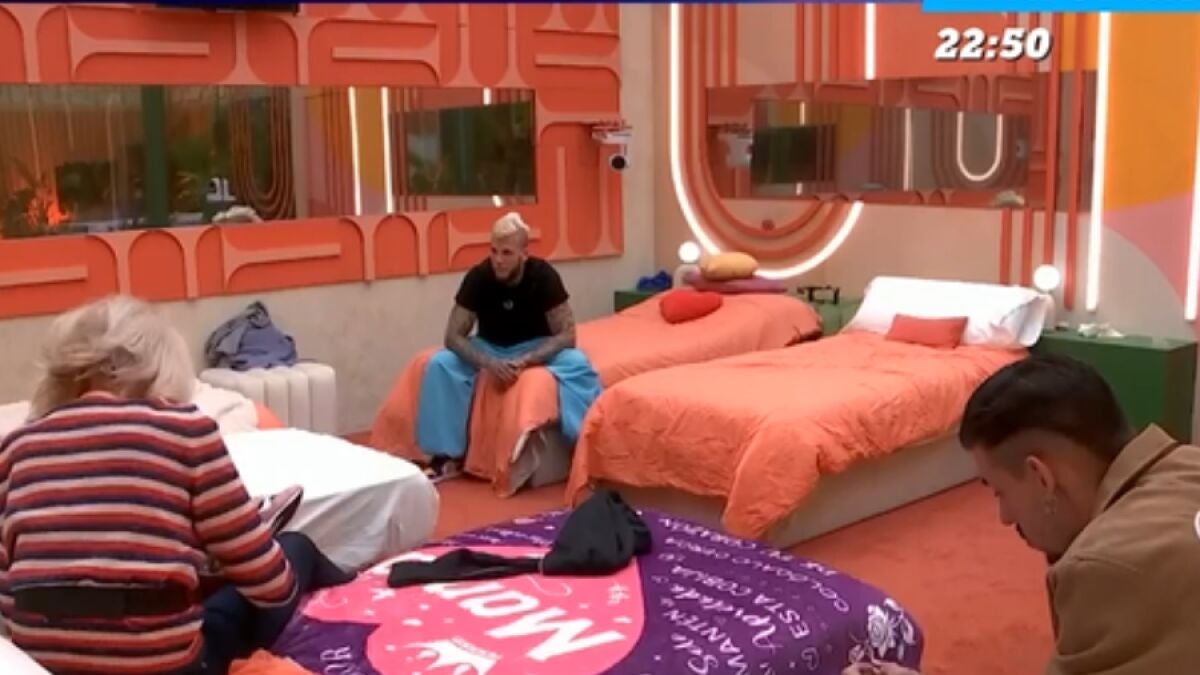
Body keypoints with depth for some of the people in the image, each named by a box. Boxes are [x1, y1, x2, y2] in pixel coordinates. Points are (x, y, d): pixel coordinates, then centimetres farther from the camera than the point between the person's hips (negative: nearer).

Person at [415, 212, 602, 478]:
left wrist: (525, 360, -37)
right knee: (440, 364, -26)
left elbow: (567, 334, -22)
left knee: (578, 363, -32)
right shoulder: (478, 277, -19)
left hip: (536, 348, -1)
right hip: (489, 349, 2)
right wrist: (488, 363, -38)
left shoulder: (543, 275, -22)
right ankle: (447, 454, -19)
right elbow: (453, 336, -19)